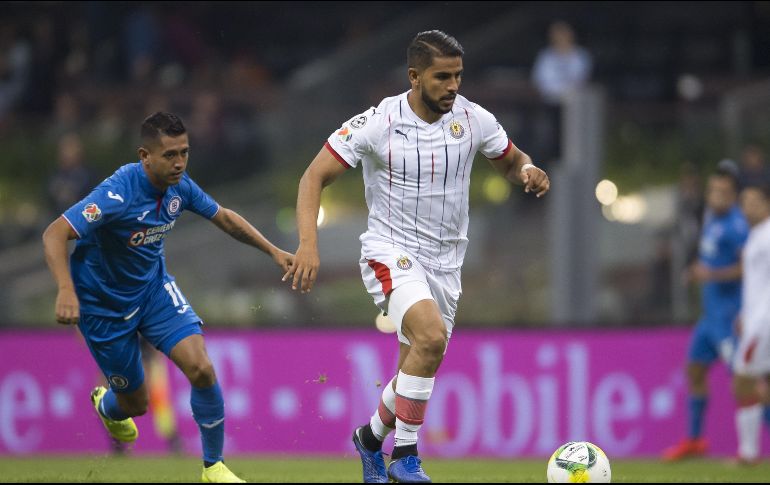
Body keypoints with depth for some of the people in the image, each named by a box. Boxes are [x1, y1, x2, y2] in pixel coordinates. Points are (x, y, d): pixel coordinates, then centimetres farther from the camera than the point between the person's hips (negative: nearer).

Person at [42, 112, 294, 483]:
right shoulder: (119, 193, -33)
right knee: (136, 403, 8)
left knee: (201, 368, -16)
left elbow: (223, 217, 8)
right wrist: (66, 290, -53)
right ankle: (106, 405, 49)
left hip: (153, 286, 5)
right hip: (105, 305, -5)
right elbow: (55, 234, -39)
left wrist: (272, 250, 5)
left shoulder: (179, 186, -12)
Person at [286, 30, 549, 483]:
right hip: (391, 253, -5)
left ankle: (372, 437, 43)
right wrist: (309, 243, -26)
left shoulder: (474, 120, -5)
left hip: (445, 261, 5)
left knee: (418, 373, 11)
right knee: (431, 337, -30)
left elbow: (510, 160, 14)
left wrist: (528, 169, -12)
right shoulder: (377, 124, -16)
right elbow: (315, 177, -12)